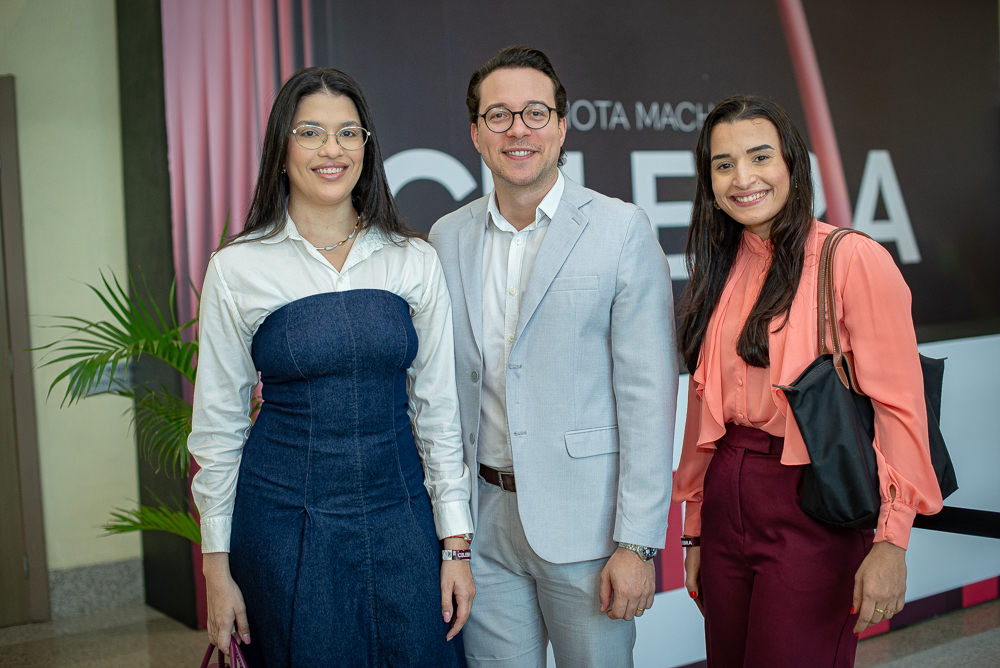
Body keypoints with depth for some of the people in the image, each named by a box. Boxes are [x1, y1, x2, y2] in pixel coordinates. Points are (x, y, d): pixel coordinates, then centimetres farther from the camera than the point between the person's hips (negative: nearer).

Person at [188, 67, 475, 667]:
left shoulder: (415, 261, 1)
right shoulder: (238, 268, -3)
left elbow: (438, 408, 3)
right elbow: (218, 424, 1)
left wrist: (457, 544, 1)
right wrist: (218, 566, 1)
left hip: (401, 518, 2)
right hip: (285, 525, -1)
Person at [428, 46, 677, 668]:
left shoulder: (622, 229, -6)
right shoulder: (447, 237, 7)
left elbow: (648, 392, -10)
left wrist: (638, 542, -13)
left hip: (583, 520, -4)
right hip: (481, 522, 4)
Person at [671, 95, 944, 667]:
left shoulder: (854, 260, -10)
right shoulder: (719, 272, 9)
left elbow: (900, 406, -14)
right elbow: (704, 406, 12)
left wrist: (890, 541, -20)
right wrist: (694, 531, 13)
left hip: (811, 509, -6)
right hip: (727, 502, 6)